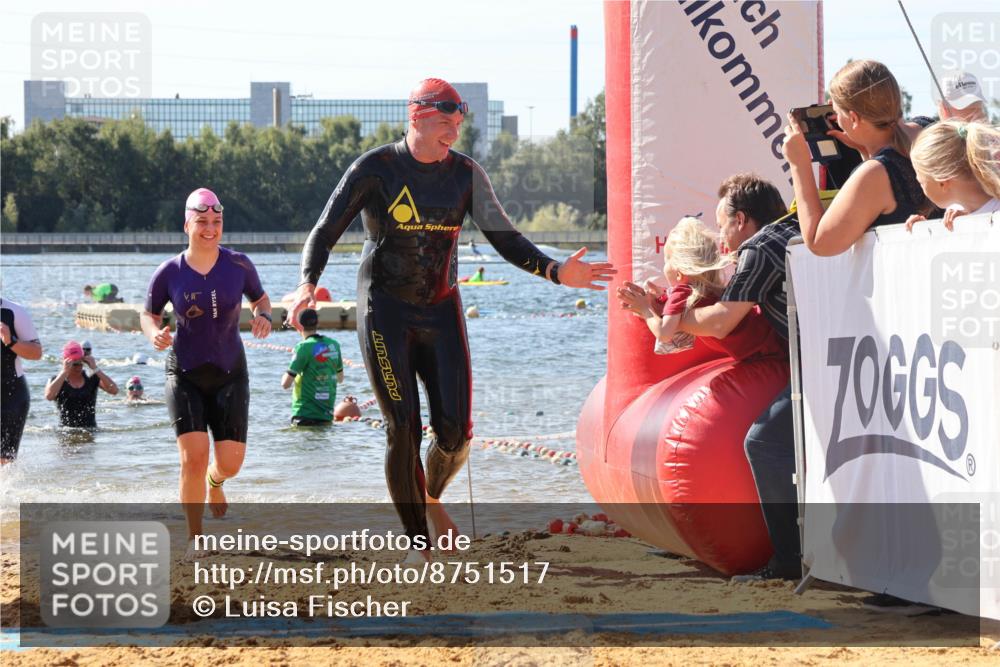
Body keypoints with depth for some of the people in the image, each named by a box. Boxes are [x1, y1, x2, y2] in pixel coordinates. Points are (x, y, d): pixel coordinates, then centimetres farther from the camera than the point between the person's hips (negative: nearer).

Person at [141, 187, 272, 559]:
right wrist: (154, 335, -18)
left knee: (231, 462, -3)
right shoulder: (169, 273, -8)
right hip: (184, 373, -1)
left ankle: (214, 481, 39)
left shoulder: (239, 265, -6)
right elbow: (149, 315, 5)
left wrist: (263, 316, -12)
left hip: (229, 373, 1)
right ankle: (194, 538, 2)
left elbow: (260, 298, 11)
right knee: (193, 456, -16)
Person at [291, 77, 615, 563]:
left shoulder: (466, 175, 2)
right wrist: (308, 283, -28)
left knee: (455, 432, -4)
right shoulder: (375, 169, -8)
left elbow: (504, 238, 2)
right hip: (386, 311, -3)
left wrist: (554, 272, -14)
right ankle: (416, 538, 4)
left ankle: (431, 497, 29)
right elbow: (325, 232, -9)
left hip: (441, 311, 3)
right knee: (403, 429, -9)